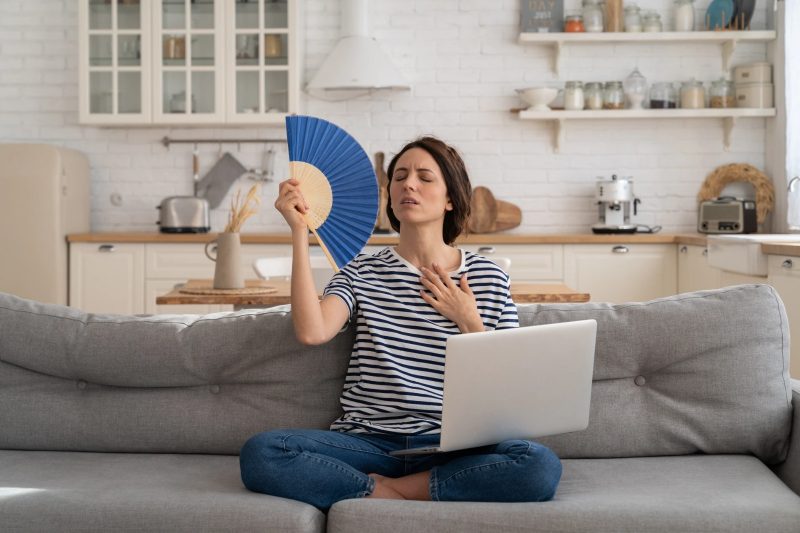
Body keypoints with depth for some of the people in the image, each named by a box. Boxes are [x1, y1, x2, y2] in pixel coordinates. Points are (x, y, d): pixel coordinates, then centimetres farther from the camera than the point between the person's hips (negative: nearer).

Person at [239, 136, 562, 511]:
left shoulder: (488, 277, 10)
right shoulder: (363, 272, 10)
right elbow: (312, 332, -11)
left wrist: (468, 321, -3)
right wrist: (300, 231, -7)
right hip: (368, 441, 0)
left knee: (541, 466, -30)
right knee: (259, 452, -25)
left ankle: (384, 491, -15)